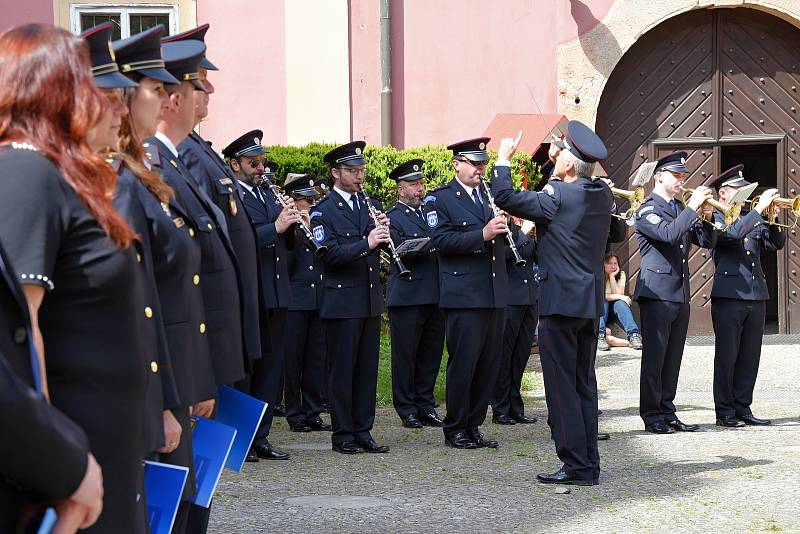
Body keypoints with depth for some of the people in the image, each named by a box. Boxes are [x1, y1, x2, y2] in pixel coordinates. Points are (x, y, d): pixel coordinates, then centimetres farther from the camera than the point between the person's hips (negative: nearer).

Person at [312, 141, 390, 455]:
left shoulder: (370, 205, 13)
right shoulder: (323, 211, -5)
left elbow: (384, 247, 13)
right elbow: (329, 254, -17)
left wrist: (384, 231, -7)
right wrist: (366, 243, -26)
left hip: (371, 301, 6)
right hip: (342, 302, -6)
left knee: (367, 368, 8)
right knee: (342, 369, 0)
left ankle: (363, 431, 15)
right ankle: (342, 434, 6)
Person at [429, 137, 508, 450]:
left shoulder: (491, 194, 18)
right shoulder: (441, 198, -2)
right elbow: (441, 240, -15)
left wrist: (503, 227, 3)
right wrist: (482, 235, -23)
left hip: (495, 293, 6)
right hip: (464, 295, -6)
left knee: (489, 364, 8)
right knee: (463, 362, -4)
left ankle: (473, 426, 17)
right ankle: (455, 430, 7)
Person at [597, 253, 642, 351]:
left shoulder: (621, 274, -1)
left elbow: (618, 294, -15)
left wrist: (612, 276, -19)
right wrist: (619, 296, -27)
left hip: (612, 309, 2)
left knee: (620, 303, -30)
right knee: (602, 302, -35)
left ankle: (634, 335, -45)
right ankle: (600, 337, -51)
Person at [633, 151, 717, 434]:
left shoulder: (680, 210, 18)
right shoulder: (648, 209, -6)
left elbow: (707, 241, 13)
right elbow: (668, 233, -24)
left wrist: (707, 216, -3)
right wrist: (692, 207, -19)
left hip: (680, 294, 7)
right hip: (657, 292, -7)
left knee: (672, 357, 9)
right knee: (654, 356, -5)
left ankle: (667, 412, 14)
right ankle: (652, 416, 0)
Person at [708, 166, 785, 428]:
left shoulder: (751, 219, 19)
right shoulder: (715, 218, -1)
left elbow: (776, 243, 12)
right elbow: (732, 233, -21)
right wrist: (759, 209, -19)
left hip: (756, 295, 7)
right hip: (728, 295, -6)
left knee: (750, 356, 7)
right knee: (726, 355, -3)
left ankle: (742, 408, 14)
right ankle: (725, 411, 2)